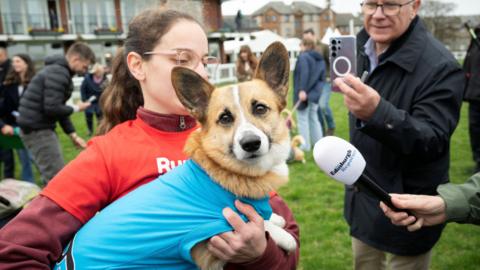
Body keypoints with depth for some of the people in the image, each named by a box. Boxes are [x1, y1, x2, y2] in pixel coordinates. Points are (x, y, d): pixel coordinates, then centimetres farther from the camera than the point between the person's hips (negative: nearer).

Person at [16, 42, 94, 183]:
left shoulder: (59, 71, 16)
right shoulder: (58, 73, -17)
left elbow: (59, 108, 18)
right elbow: (52, 108, -26)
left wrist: (73, 134, 14)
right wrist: (76, 108, -8)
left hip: (39, 128, 10)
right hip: (37, 130, -10)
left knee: (53, 176, 18)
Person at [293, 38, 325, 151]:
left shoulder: (303, 57, -9)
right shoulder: (320, 59, 15)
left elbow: (304, 74, -20)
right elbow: (322, 77, 15)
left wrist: (302, 90, -23)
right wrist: (318, 89, 19)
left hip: (304, 93, -8)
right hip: (315, 93, 8)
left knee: (302, 119, -1)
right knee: (313, 117, 17)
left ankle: (305, 145, 2)